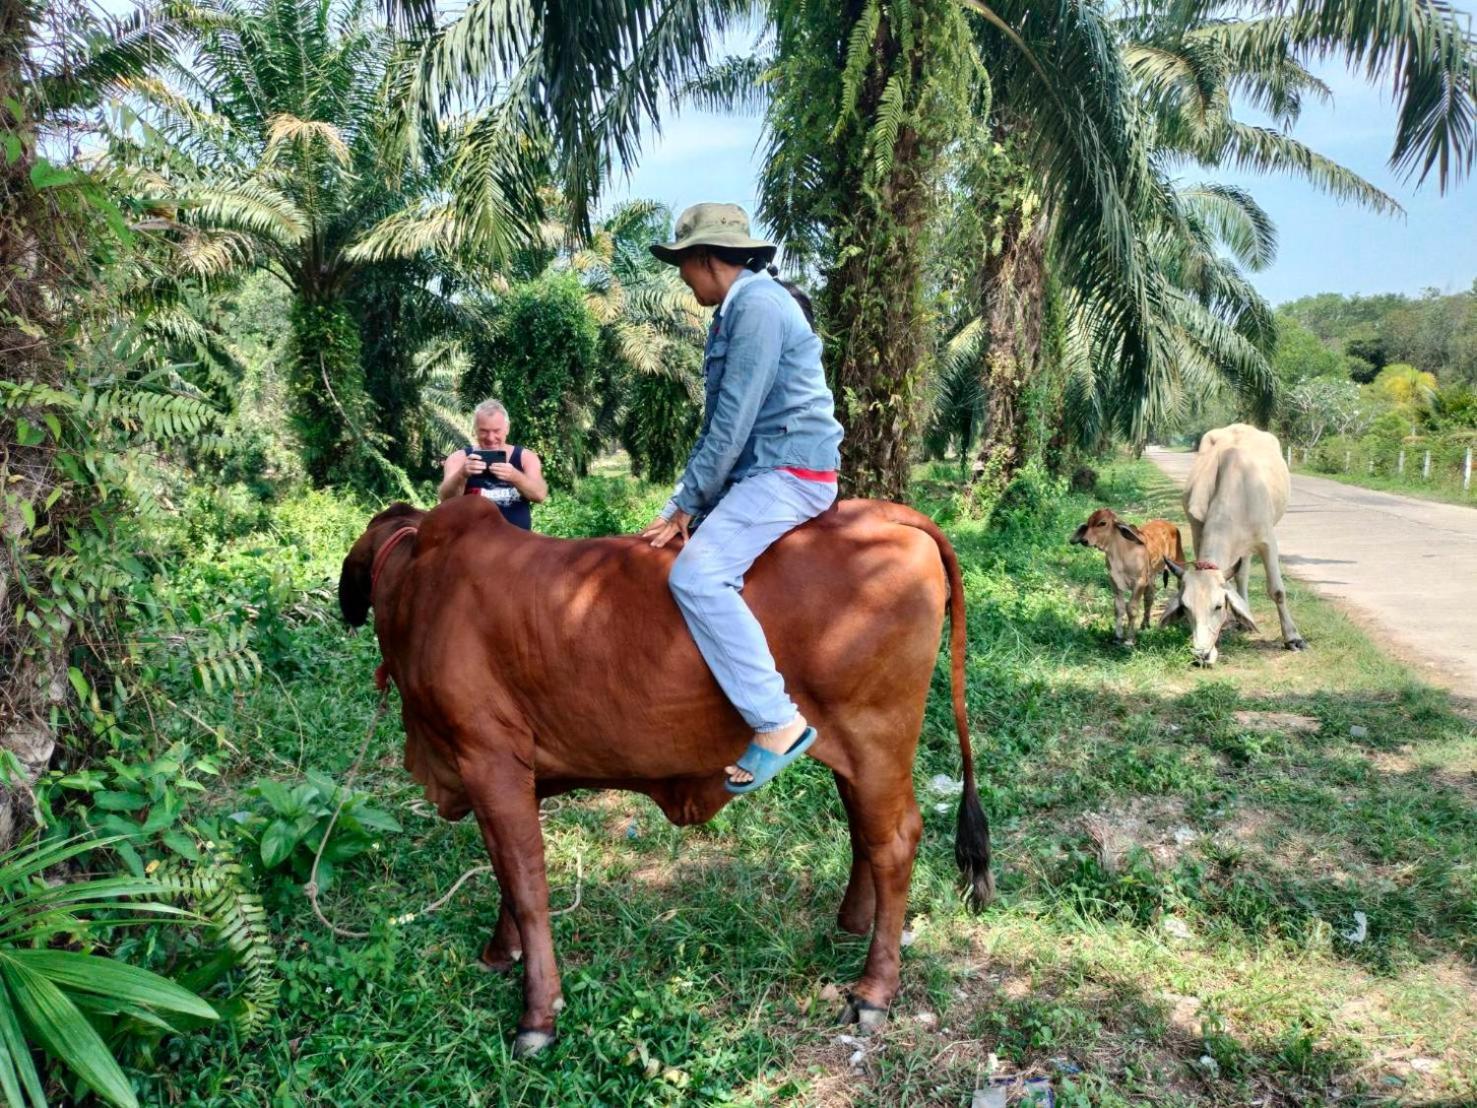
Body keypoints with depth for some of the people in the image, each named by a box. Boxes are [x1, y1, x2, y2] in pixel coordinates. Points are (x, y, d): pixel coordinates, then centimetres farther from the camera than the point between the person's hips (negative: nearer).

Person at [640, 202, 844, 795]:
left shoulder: (758, 306, -14)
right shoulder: (736, 310, 17)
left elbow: (732, 424, -19)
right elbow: (719, 421, 18)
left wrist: (687, 503, -12)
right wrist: (684, 497, 11)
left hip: (790, 471, -11)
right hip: (753, 468, 11)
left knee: (696, 573, -26)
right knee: (664, 537, 15)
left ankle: (778, 721, -22)